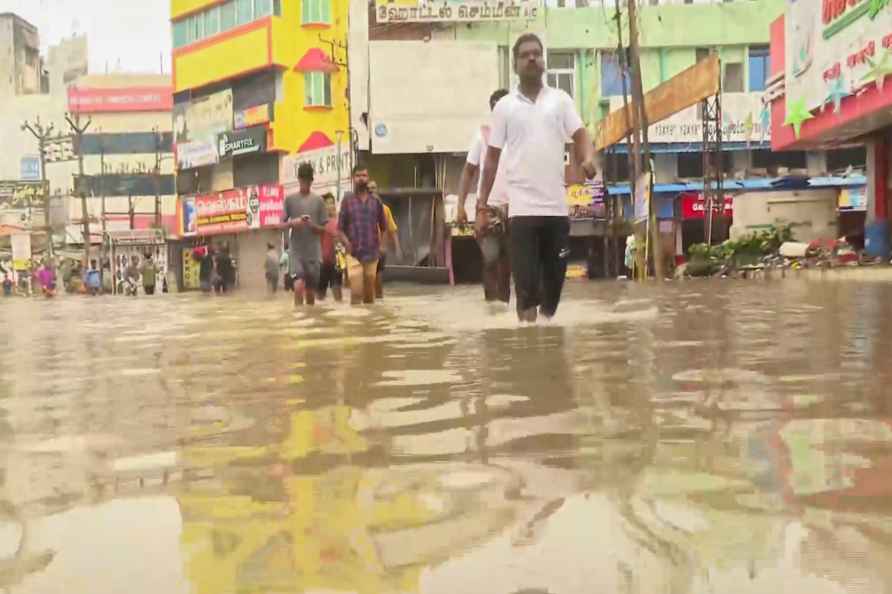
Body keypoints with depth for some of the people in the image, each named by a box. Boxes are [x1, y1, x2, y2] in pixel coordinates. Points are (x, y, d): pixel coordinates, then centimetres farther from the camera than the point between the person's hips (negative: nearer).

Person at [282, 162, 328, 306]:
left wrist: (311, 224, -14)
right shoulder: (290, 199, 4)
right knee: (299, 285, -18)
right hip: (296, 250, -1)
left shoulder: (318, 201, 5)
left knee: (311, 289, 7)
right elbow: (283, 224, 6)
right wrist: (293, 222, -14)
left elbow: (323, 228, 6)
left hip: (314, 251, 1)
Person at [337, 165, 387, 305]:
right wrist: (346, 243, -12)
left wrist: (380, 243, 7)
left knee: (369, 293, 11)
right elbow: (340, 228, 2)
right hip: (354, 253, -2)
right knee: (356, 292, -11)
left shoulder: (376, 200, 7)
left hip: (372, 253, 2)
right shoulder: (347, 199, 2)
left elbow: (383, 226, 16)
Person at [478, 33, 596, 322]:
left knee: (554, 280, 9)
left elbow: (580, 134, 2)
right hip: (522, 207, -2)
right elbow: (492, 159, 8)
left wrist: (588, 158, -23)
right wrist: (482, 206, 5)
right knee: (526, 286, -4)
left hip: (557, 206, 2)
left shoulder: (560, 99, 10)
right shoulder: (504, 106, 6)